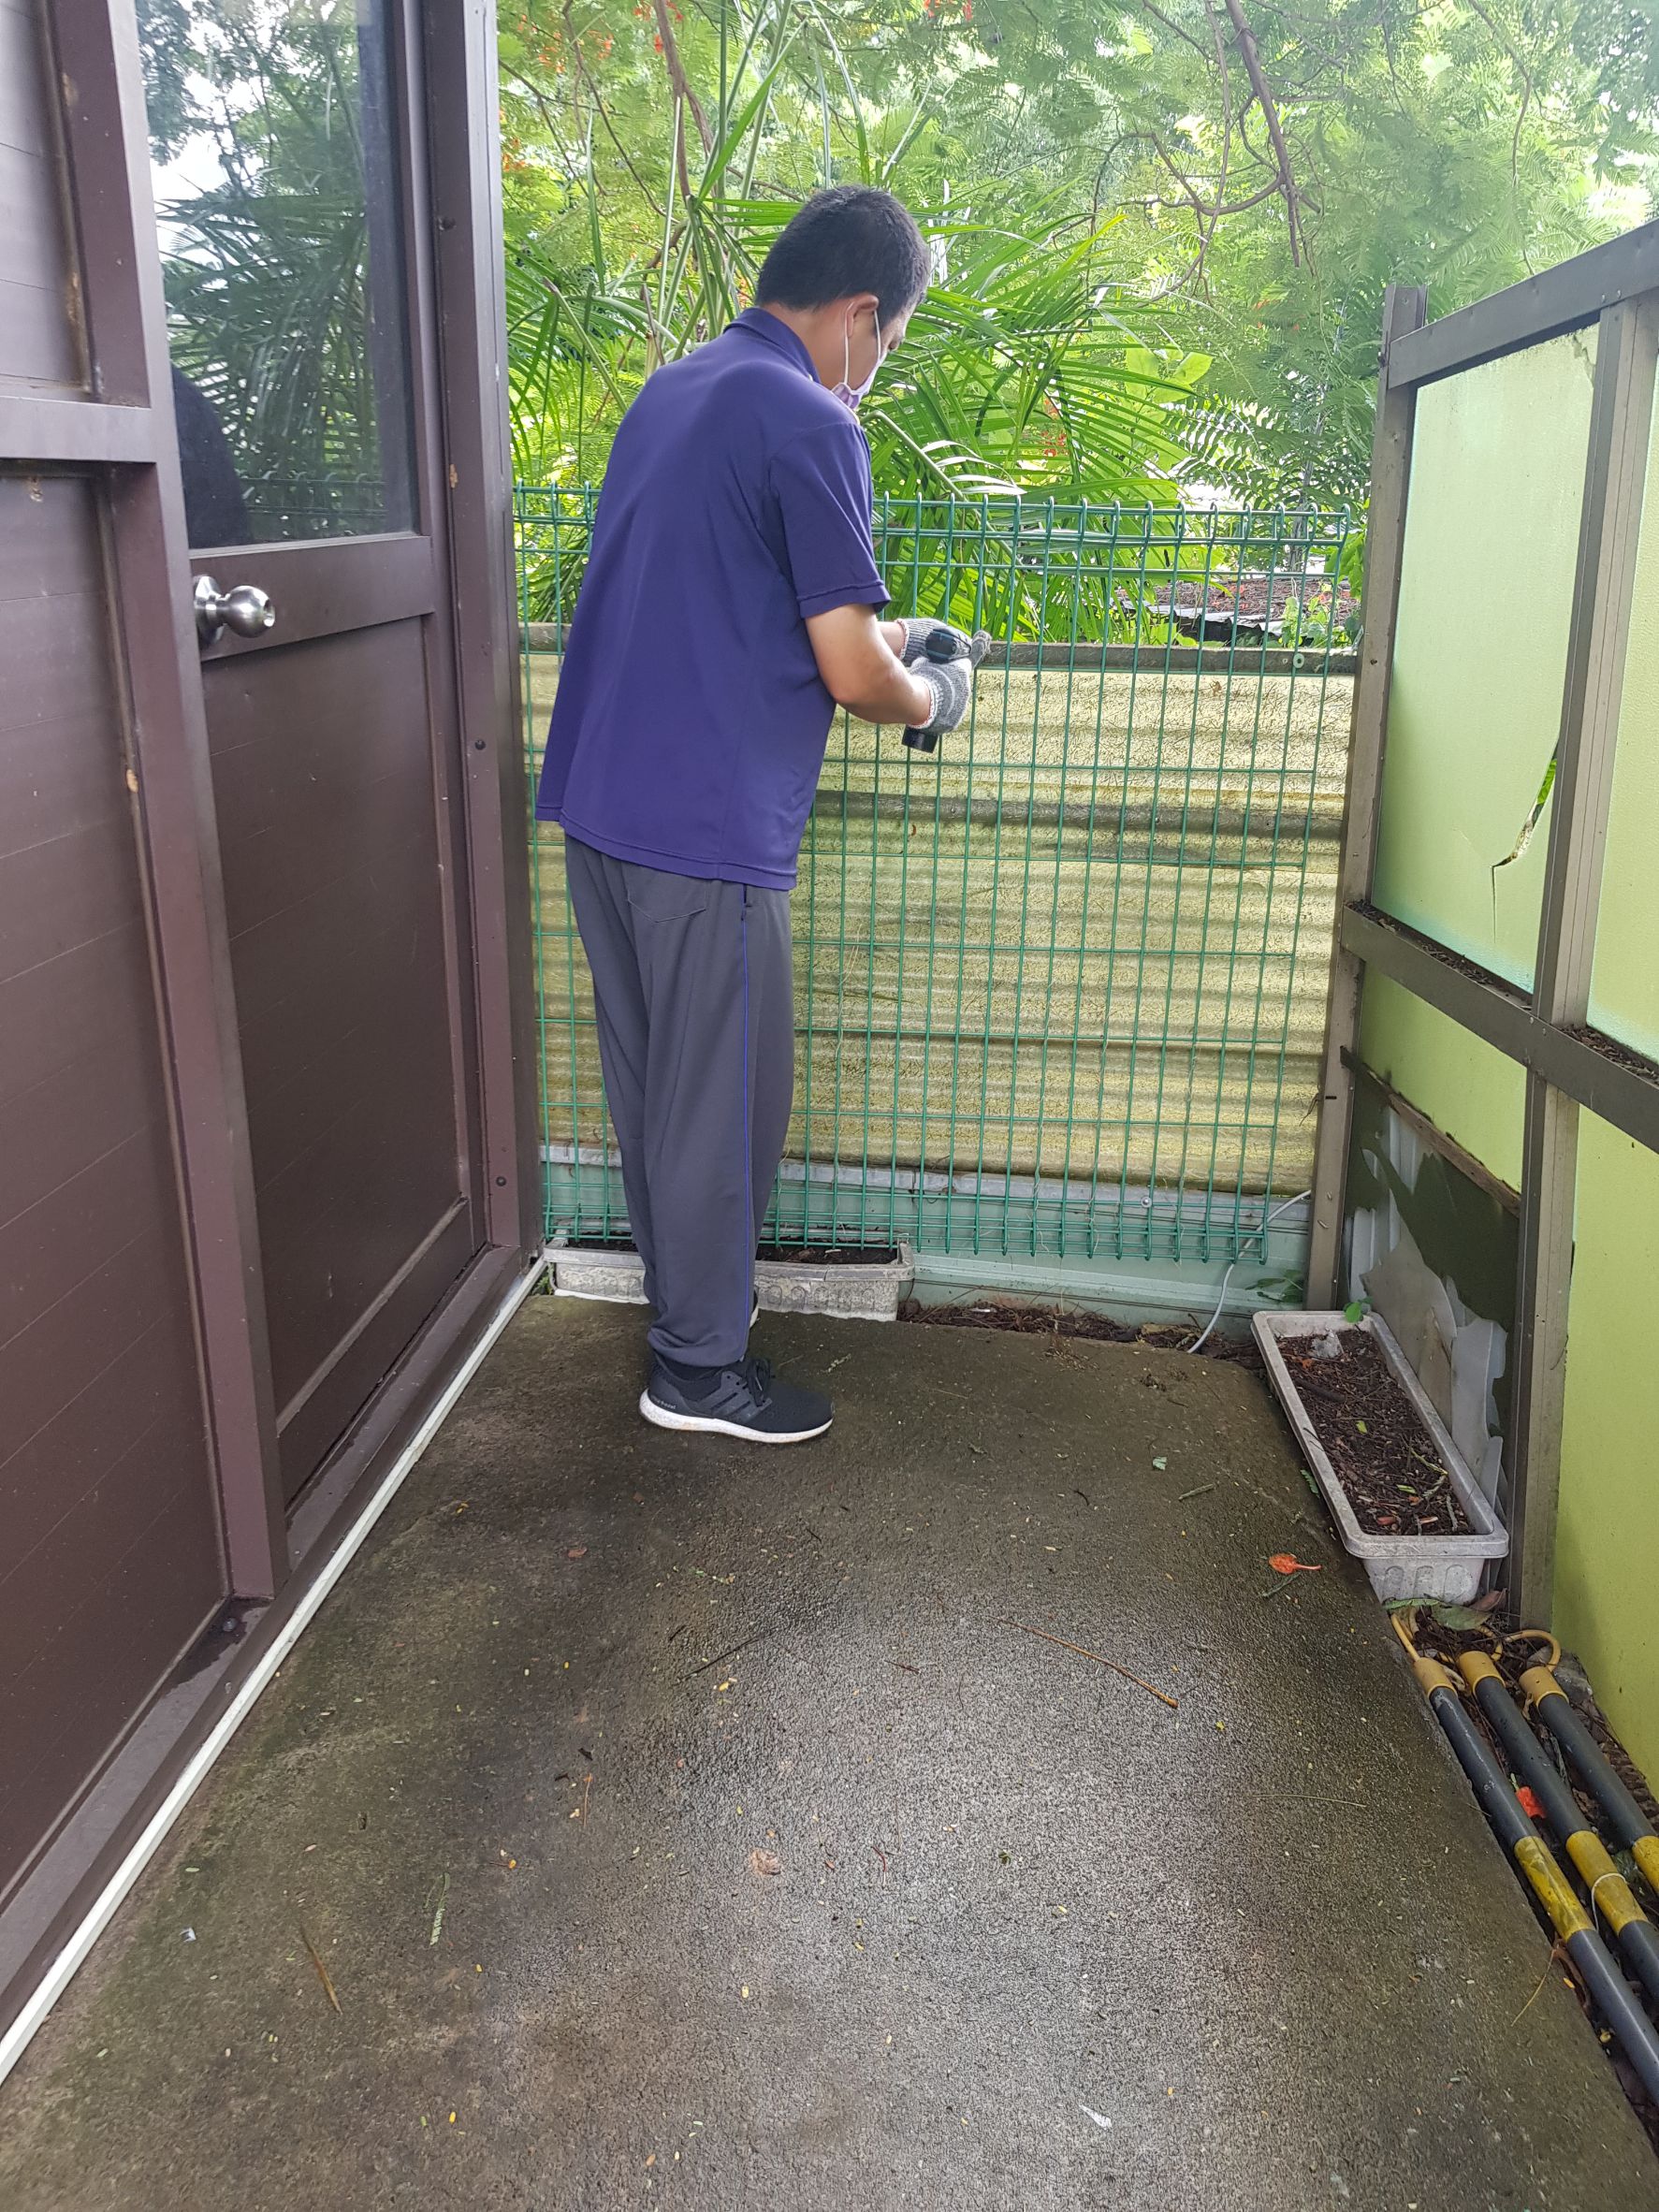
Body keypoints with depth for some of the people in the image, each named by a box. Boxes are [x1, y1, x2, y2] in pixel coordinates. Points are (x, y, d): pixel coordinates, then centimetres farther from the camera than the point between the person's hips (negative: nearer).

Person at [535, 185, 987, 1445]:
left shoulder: (672, 391, 15)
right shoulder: (809, 426, -13)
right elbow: (851, 676, -14)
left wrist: (867, 632, 26)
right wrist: (932, 695, 7)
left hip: (601, 805, 9)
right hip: (707, 830, -9)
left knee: (650, 1078, 19)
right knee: (724, 1097, 3)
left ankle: (685, 1287, 37)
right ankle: (700, 1364, 17)